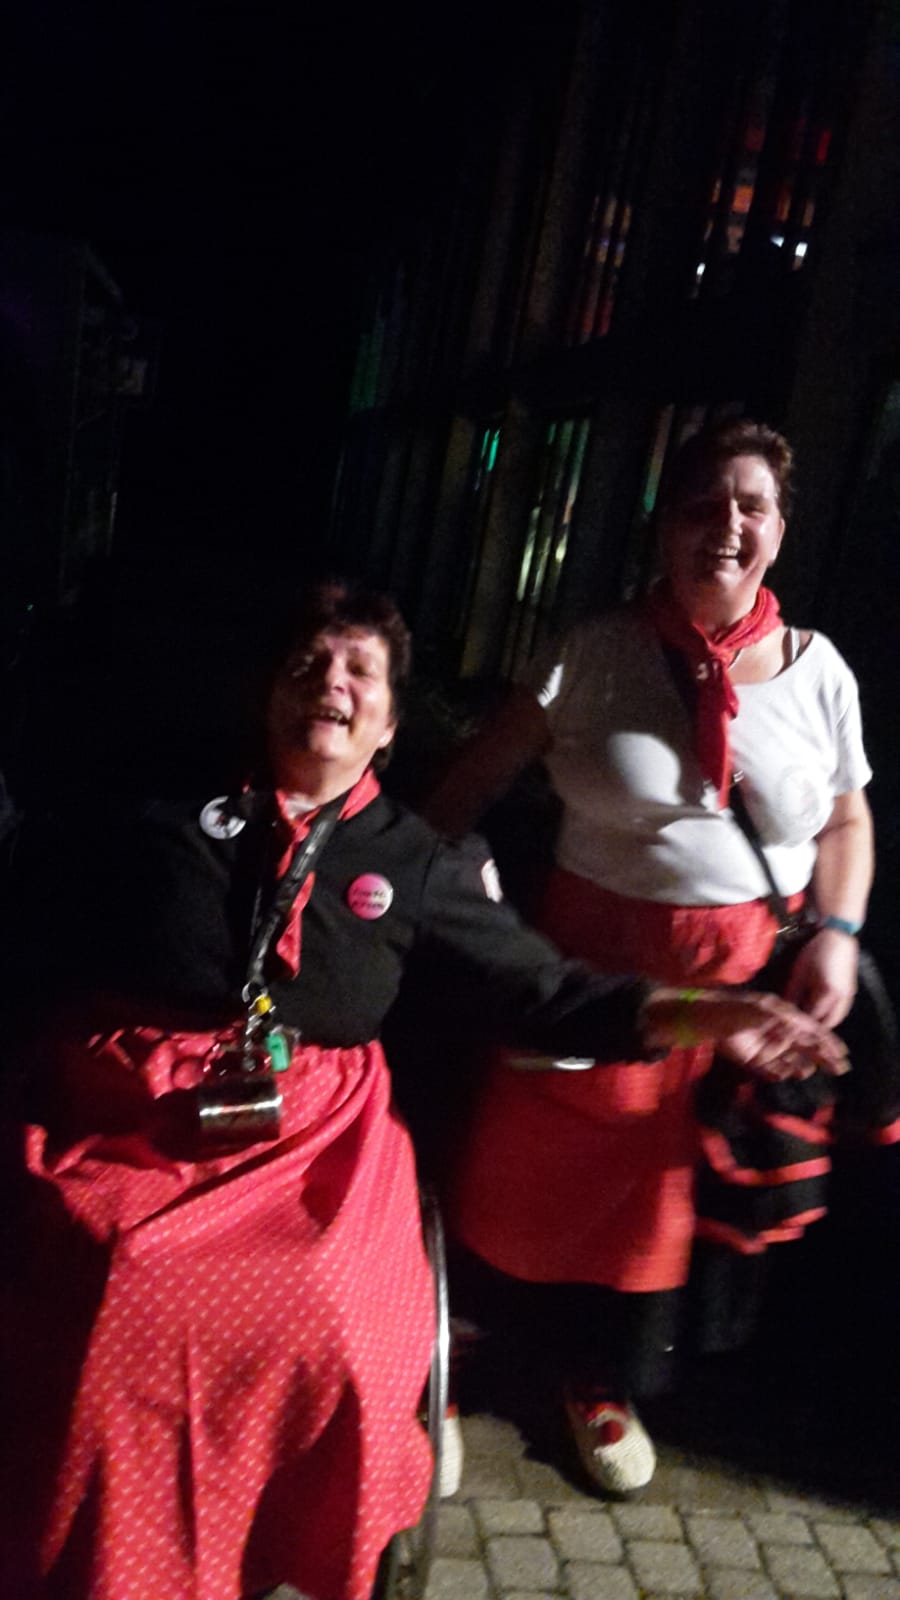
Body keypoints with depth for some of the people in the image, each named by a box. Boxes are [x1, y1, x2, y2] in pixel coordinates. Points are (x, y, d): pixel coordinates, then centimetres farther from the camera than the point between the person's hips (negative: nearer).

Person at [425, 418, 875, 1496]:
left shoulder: (818, 670, -2)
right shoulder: (600, 650, -9)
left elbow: (847, 820, 8)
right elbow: (483, 769, -7)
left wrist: (837, 934, -5)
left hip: (745, 973, 2)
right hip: (595, 959, -2)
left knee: (664, 1185, 17)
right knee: (536, 1166, 11)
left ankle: (606, 1383, 43)